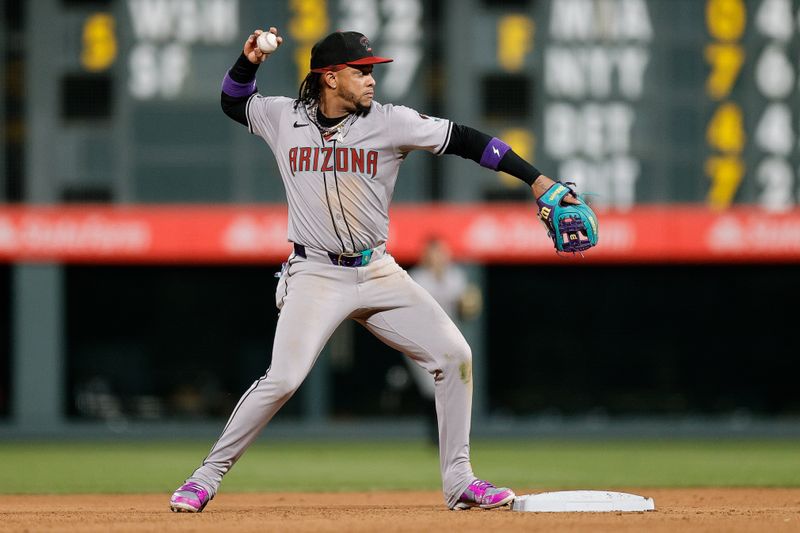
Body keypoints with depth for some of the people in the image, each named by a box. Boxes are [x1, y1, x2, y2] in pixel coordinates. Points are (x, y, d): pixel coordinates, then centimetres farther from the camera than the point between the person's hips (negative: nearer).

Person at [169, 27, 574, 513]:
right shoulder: (284, 118, 0)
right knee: (283, 379, -19)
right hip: (315, 276, -3)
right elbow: (233, 103, 18)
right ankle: (207, 478, -5)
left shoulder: (390, 122, -4)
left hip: (379, 273, 3)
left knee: (454, 356, -5)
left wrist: (537, 179, -13)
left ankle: (459, 481, 7)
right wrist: (249, 63, -3)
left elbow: (465, 141, -7)